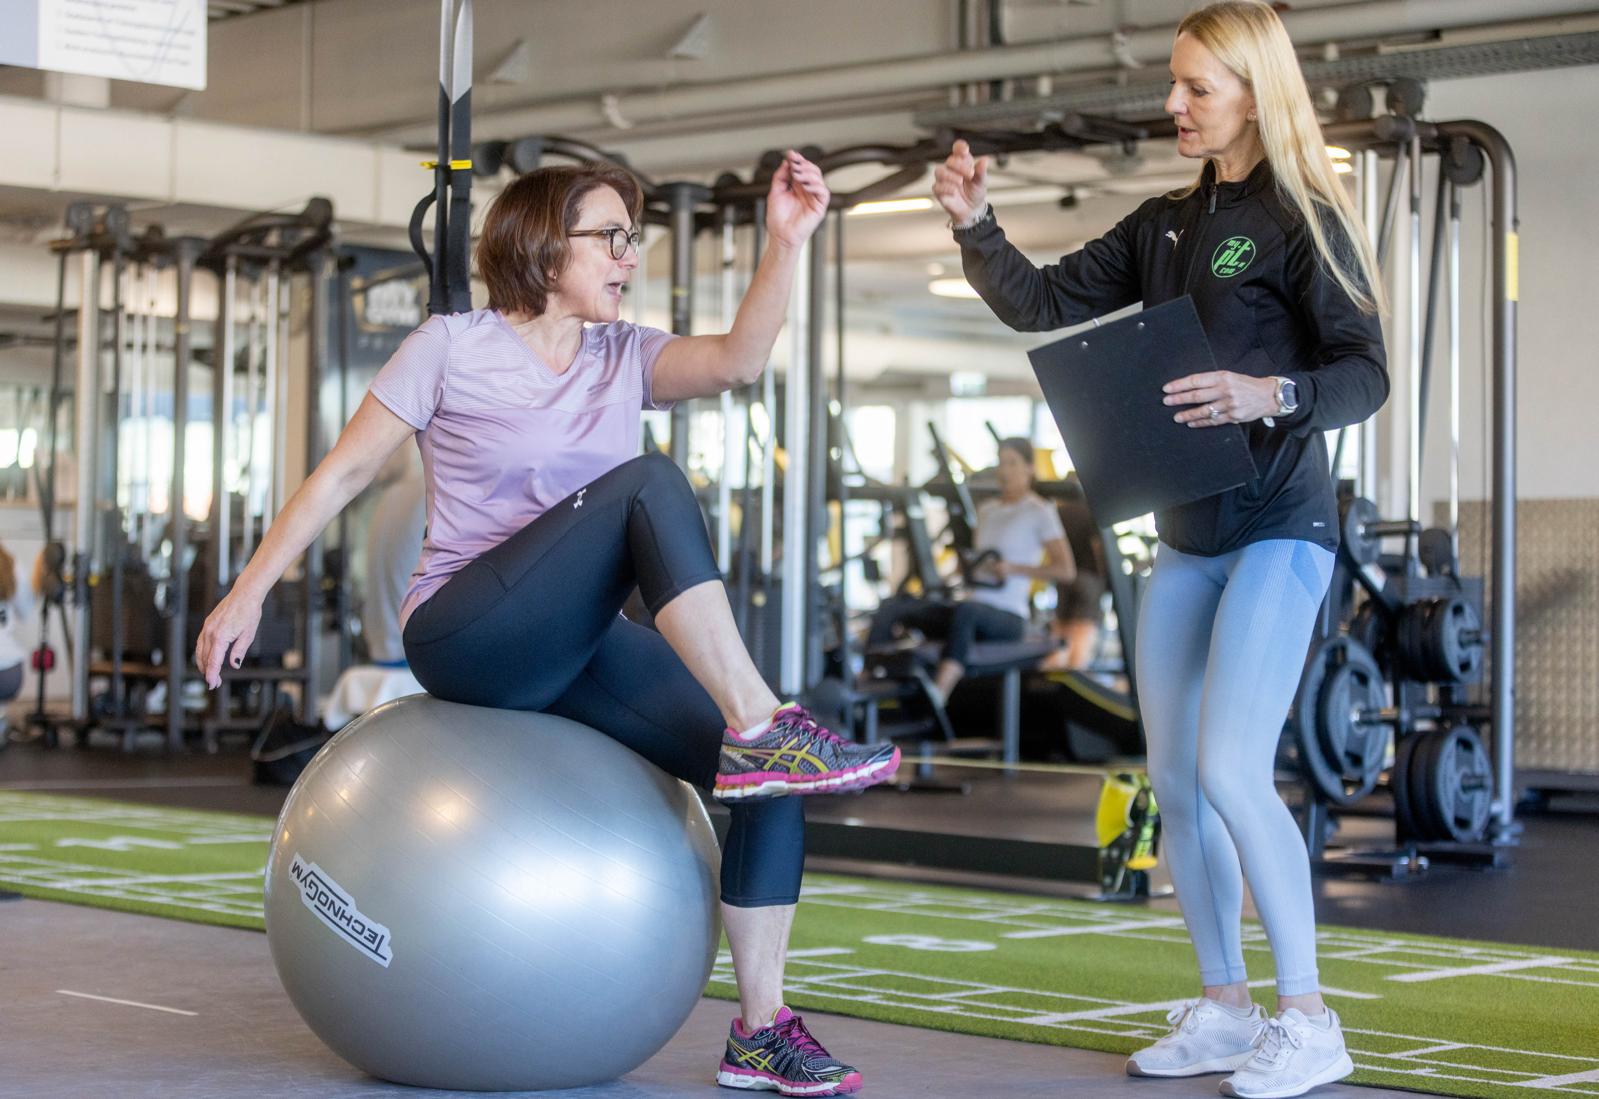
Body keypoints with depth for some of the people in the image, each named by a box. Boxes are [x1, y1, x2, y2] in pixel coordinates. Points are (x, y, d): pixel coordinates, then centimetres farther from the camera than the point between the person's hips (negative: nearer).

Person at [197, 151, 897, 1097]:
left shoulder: (625, 358, 10)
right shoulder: (452, 349, -2)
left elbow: (737, 360, -9)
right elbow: (344, 472, 0)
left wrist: (786, 242, -22)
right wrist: (250, 591, -4)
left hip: (579, 647, 6)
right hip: (465, 637, -6)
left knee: (771, 776, -14)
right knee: (649, 484, -28)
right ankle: (761, 725, -34)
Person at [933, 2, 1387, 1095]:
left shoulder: (1305, 219, -7)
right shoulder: (1164, 226, 13)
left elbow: (1364, 373, -12)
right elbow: (1042, 303, 11)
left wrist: (1270, 395, -30)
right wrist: (976, 224, -3)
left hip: (1279, 526, -7)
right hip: (1185, 534, 8)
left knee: (1232, 769, -16)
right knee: (1176, 780, 8)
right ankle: (1224, 1010, 19)